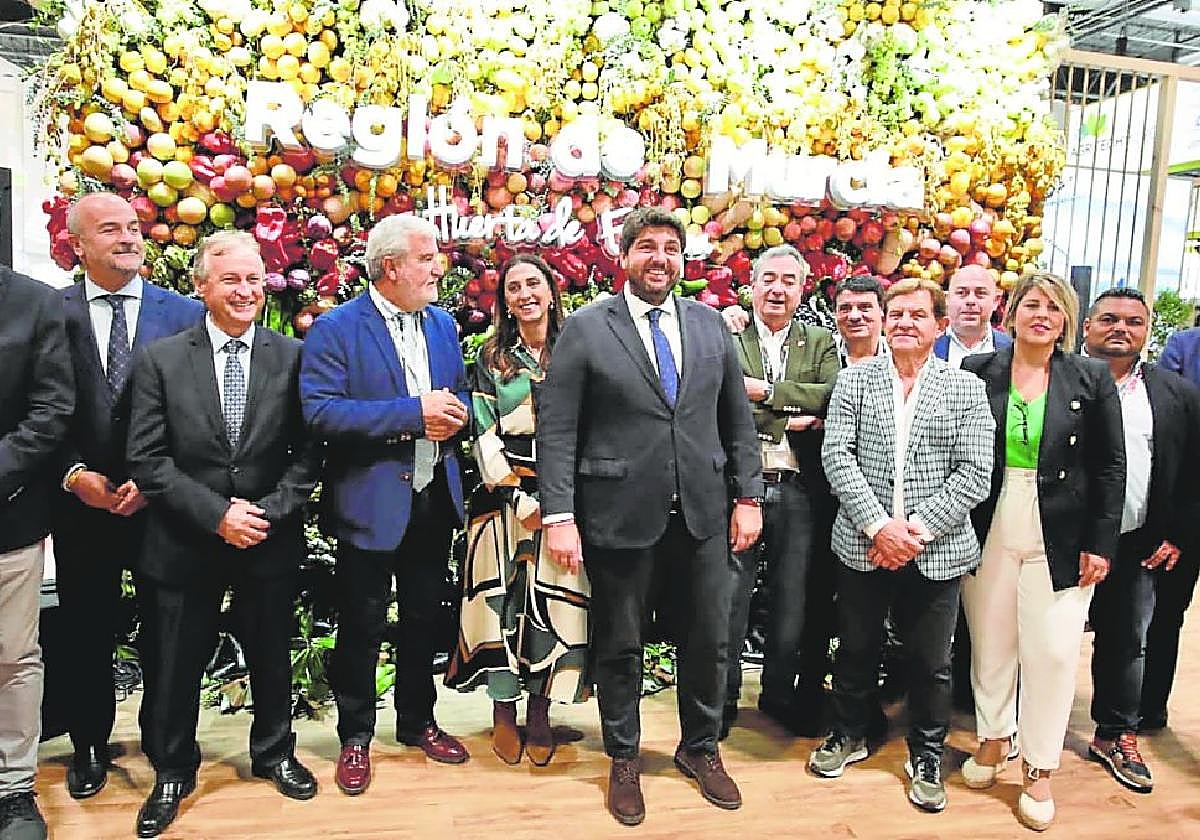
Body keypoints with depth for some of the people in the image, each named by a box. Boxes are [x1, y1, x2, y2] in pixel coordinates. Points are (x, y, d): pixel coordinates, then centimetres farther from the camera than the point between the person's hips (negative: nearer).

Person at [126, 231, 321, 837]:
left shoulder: (293, 357, -2)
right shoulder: (159, 359, -3)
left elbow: (308, 453, -3)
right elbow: (146, 458, -7)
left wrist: (267, 511, -14)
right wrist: (217, 514, -15)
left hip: (271, 539, 1)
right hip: (184, 542, 0)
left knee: (272, 655, 17)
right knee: (176, 664, 13)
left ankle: (274, 753, 40)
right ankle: (172, 772, 37)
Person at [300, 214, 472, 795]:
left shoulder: (442, 322, 8)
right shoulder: (336, 328, -11)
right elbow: (321, 411, -22)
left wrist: (454, 413, -9)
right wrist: (413, 412, -26)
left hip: (434, 498, 6)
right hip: (371, 502, -5)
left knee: (424, 618, 18)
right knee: (361, 627, 9)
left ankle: (417, 720, 38)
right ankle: (356, 736, 30)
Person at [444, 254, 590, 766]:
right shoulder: (492, 357, 7)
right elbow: (484, 436, 0)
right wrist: (519, 499, -10)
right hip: (505, 495, 0)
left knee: (556, 602, 1)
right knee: (503, 599, 0)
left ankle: (539, 713, 18)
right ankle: (504, 711, 18)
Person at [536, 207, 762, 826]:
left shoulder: (710, 324, 8)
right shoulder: (585, 328, -4)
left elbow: (737, 418, 11)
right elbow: (556, 429, -7)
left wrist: (748, 496, 5)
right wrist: (560, 515, -13)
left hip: (702, 513, 4)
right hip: (620, 514, -3)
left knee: (709, 641, 14)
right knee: (619, 645, 12)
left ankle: (700, 749, 39)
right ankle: (623, 761, 35)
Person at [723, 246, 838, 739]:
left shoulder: (820, 344, 13)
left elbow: (834, 396, -6)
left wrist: (765, 390, -11)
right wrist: (789, 423, -12)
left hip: (799, 493, 3)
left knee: (793, 602, 12)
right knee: (728, 601, 4)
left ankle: (779, 692, 34)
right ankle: (723, 697, 24)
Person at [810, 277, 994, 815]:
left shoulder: (966, 389, 2)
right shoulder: (854, 380, 3)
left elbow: (974, 474, -5)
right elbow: (837, 456, -5)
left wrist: (917, 530, -15)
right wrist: (879, 525, -15)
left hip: (936, 552, 0)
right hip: (863, 544, 1)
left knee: (931, 662, 12)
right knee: (856, 649, 15)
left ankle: (926, 755, 34)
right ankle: (849, 735, 38)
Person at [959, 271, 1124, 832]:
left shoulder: (1092, 379, 1)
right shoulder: (976, 373, 0)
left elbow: (1112, 466, 1)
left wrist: (1100, 543, -4)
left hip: (1060, 540, 0)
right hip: (988, 533, 1)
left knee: (1052, 652, 3)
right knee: (990, 645, 11)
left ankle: (1040, 770, 21)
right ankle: (993, 738, 33)